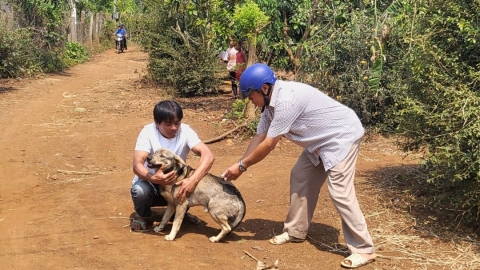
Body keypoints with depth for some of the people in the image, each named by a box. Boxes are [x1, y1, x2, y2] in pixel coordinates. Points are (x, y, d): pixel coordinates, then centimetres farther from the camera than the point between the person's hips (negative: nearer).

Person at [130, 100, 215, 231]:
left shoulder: (185, 131, -19)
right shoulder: (148, 132, -22)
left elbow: (208, 155, -32)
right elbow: (137, 165, -33)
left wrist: (193, 180, -49)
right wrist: (154, 179, -55)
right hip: (150, 182, -2)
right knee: (140, 190, -35)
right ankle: (142, 215, 1)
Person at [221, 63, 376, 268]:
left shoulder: (286, 100, -30)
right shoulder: (271, 101, 0)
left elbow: (269, 144, -25)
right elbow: (259, 137, 7)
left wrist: (242, 166, -14)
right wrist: (240, 165, 3)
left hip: (342, 136, -10)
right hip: (321, 139, 10)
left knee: (339, 191, -13)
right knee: (300, 178, 12)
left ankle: (364, 249, -6)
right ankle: (296, 231, 24)